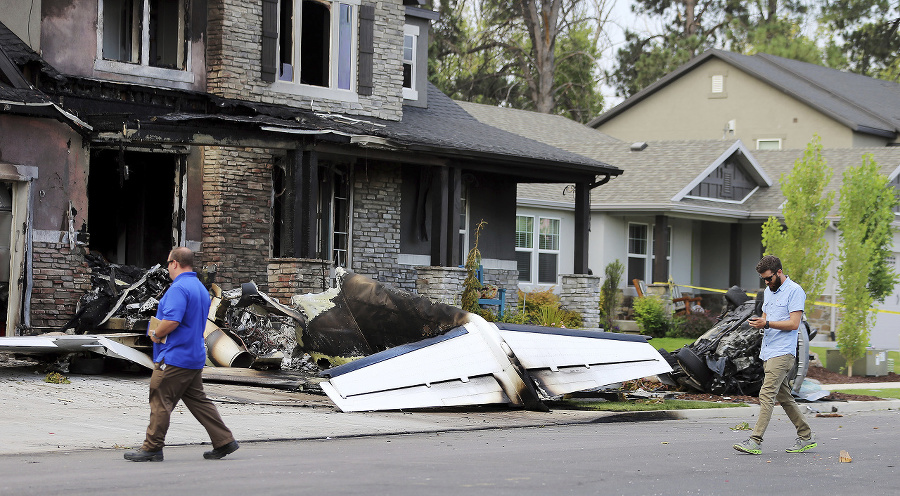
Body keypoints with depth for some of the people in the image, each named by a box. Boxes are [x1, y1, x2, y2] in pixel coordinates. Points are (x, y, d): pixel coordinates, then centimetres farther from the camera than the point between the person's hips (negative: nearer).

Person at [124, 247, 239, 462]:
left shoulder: (179, 288, -16)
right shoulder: (201, 288, 16)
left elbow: (171, 321, -27)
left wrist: (156, 334, -8)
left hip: (174, 357, -10)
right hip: (195, 357, 10)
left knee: (160, 402, -3)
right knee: (198, 401, 12)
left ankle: (152, 448, 2)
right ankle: (224, 441, 10)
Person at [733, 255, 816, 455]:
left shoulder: (794, 291, -9)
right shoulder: (768, 292, 18)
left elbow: (793, 324, -16)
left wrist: (767, 324, -21)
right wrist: (758, 322, 2)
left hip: (782, 353, -9)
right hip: (768, 353, 9)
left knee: (767, 395, -15)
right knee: (784, 397, 13)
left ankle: (755, 441, -20)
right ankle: (805, 437, 22)